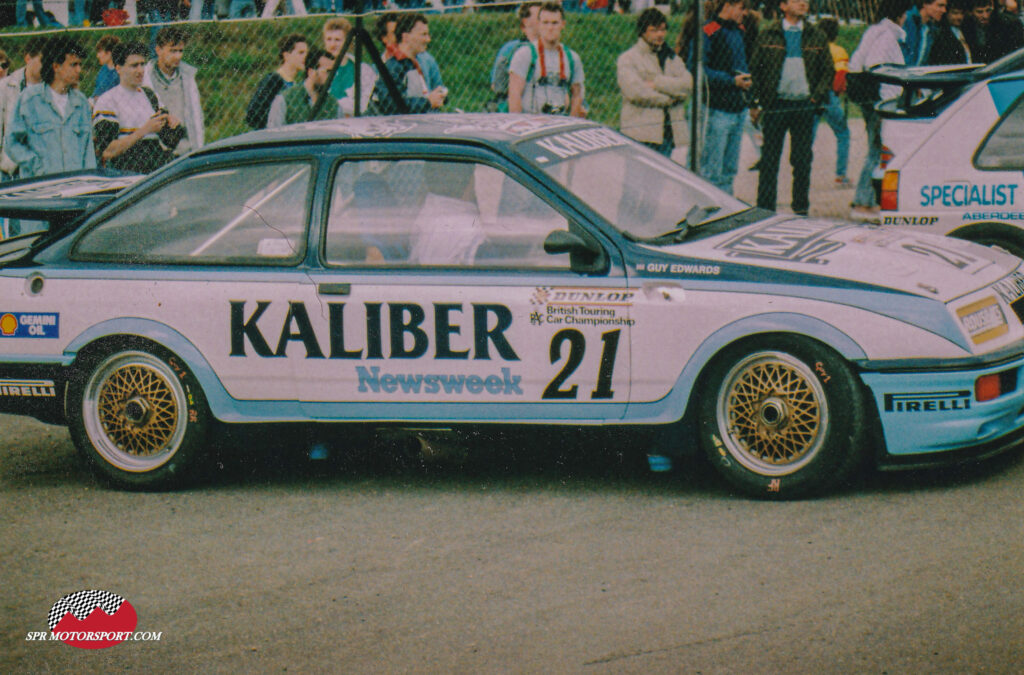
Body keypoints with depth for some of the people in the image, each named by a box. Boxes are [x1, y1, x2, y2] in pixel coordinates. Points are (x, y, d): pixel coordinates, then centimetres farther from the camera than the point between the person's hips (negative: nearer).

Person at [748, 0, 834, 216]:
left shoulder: (817, 36, 8)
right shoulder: (768, 35, 3)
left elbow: (828, 71, 11)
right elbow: (755, 69, 6)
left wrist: (817, 97, -2)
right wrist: (756, 103, 0)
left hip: (804, 107, 1)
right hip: (775, 106, -1)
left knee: (803, 161, 6)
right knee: (769, 161, 1)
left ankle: (801, 208, 16)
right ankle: (764, 210, 7)